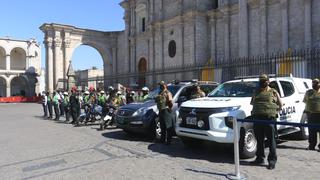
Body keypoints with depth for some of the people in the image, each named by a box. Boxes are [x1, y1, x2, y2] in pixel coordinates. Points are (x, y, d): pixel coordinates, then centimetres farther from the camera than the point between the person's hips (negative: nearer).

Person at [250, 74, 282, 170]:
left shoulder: (273, 92, 6)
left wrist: (274, 111, 2)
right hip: (257, 118, 4)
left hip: (269, 118, -4)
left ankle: (272, 160, 5)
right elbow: (251, 102, 26)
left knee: (271, 140, -2)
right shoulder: (256, 92, 16)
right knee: (259, 140, 11)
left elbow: (280, 105, 11)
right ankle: (260, 158, 22)